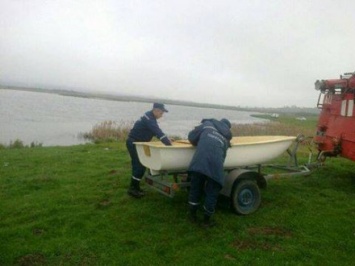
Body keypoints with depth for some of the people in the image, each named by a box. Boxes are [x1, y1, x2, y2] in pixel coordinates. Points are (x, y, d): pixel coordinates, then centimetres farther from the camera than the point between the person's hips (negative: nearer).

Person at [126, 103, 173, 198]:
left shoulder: (151, 117, 10)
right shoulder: (148, 119, -22)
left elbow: (157, 130, 17)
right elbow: (157, 132, -30)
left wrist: (166, 138, 5)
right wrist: (168, 144, -31)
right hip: (133, 143, -10)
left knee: (138, 165, 13)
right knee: (139, 166, -10)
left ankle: (135, 187, 22)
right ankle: (133, 188, -3)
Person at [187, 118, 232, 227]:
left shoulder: (207, 124, 20)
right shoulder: (226, 137, 27)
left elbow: (191, 137, 17)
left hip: (199, 163, 0)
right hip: (215, 165, 0)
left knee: (195, 188, 18)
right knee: (212, 193, 15)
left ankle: (192, 214, 33)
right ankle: (206, 220, 25)